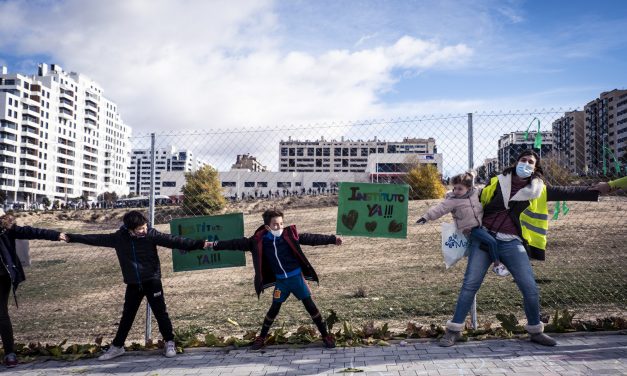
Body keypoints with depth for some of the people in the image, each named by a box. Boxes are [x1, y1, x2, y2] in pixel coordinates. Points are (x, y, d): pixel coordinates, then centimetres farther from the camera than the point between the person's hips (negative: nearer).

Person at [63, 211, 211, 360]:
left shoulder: (151, 234, -13)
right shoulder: (119, 237, -7)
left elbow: (172, 240, -20)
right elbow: (97, 239, 3)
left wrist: (200, 244, -28)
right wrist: (71, 237, 6)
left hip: (152, 281, -2)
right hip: (133, 284, 2)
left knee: (160, 312, 2)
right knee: (127, 316, 13)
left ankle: (169, 343, 16)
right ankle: (117, 346, 28)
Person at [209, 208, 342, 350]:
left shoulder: (290, 234, -11)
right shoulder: (259, 240, -7)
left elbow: (311, 238, -11)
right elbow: (239, 243, -2)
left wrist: (332, 239, -17)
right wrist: (216, 244, -2)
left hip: (296, 277, -1)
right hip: (280, 281, 1)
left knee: (310, 306, 2)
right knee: (274, 309, 11)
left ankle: (326, 336, 13)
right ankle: (262, 337, 29)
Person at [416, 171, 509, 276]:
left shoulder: (475, 192, 2)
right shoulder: (452, 200, -13)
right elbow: (440, 209, -20)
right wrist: (426, 216, -28)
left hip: (481, 225, 7)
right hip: (470, 229, -7)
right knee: (491, 241, -20)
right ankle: (497, 265, -5)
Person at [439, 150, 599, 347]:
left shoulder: (539, 190, 9)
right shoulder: (497, 182, 6)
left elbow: (567, 192, 5)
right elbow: (476, 201, 14)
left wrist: (597, 192, -2)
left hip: (512, 243, 1)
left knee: (530, 288, -1)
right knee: (470, 284, -7)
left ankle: (535, 331, 23)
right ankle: (453, 330, 2)